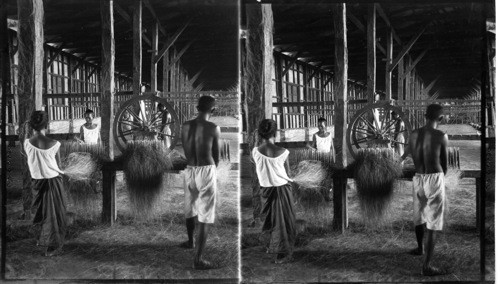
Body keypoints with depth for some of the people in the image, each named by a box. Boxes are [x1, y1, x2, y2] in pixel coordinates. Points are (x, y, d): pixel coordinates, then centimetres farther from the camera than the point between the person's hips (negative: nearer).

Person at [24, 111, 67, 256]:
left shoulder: (27, 143, -12)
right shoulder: (54, 144, -20)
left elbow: (30, 163, 1)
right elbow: (58, 164, -5)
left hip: (37, 181, 3)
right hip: (53, 181, -3)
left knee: (43, 211, 23)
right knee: (55, 214, 10)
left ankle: (43, 239, 37)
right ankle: (52, 247, 15)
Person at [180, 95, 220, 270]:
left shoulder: (185, 126, 2)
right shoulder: (214, 128, -11)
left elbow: (186, 152, 10)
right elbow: (216, 155, 0)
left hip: (189, 170, 5)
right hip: (207, 171, -5)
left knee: (190, 208, 26)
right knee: (204, 216, -2)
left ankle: (191, 241, 49)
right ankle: (198, 259, -5)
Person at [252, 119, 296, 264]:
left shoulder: (255, 152, -13)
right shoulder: (283, 152, -21)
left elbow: (258, 169, 1)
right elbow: (288, 172, -6)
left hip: (265, 189, 3)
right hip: (282, 189, -3)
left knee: (271, 218, 24)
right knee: (284, 221, 10)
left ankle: (272, 246, 39)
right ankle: (283, 254, 18)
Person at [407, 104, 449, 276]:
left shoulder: (413, 135, 2)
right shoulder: (441, 136, -11)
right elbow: (445, 164, 0)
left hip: (418, 178, 5)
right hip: (435, 179, -5)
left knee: (419, 217, 25)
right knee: (433, 224, -3)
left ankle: (420, 248, 49)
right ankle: (427, 266, -6)